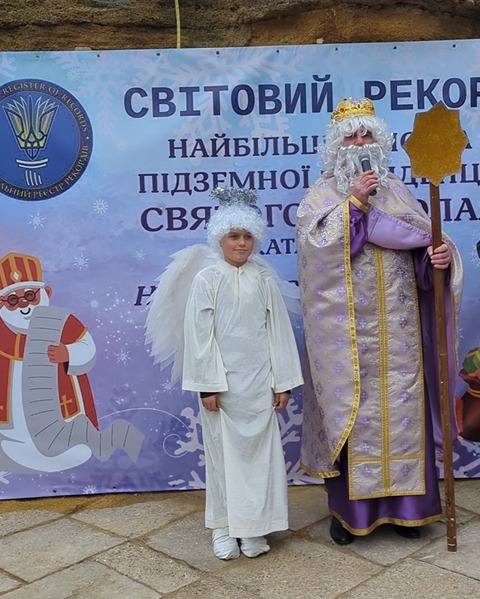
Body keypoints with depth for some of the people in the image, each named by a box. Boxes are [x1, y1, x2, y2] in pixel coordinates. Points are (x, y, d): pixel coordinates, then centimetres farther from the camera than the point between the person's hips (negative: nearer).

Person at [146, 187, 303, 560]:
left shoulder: (264, 277, 2)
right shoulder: (207, 280, -4)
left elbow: (278, 329, 4)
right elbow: (200, 335, -5)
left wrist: (282, 381, 3)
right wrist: (207, 385, -8)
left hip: (259, 380, 2)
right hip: (223, 380, -2)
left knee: (260, 449, 6)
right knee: (224, 450, 7)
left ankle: (255, 527, 20)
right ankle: (223, 527, 20)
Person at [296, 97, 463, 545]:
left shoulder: (395, 190, 13)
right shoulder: (322, 195, 4)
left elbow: (424, 242, 6)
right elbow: (316, 241, -14)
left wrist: (440, 256, -16)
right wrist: (355, 200, -15)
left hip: (398, 328, 3)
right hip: (347, 328, -3)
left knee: (402, 405, 6)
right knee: (350, 407, 1)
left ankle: (402, 503, 20)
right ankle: (348, 508, 14)